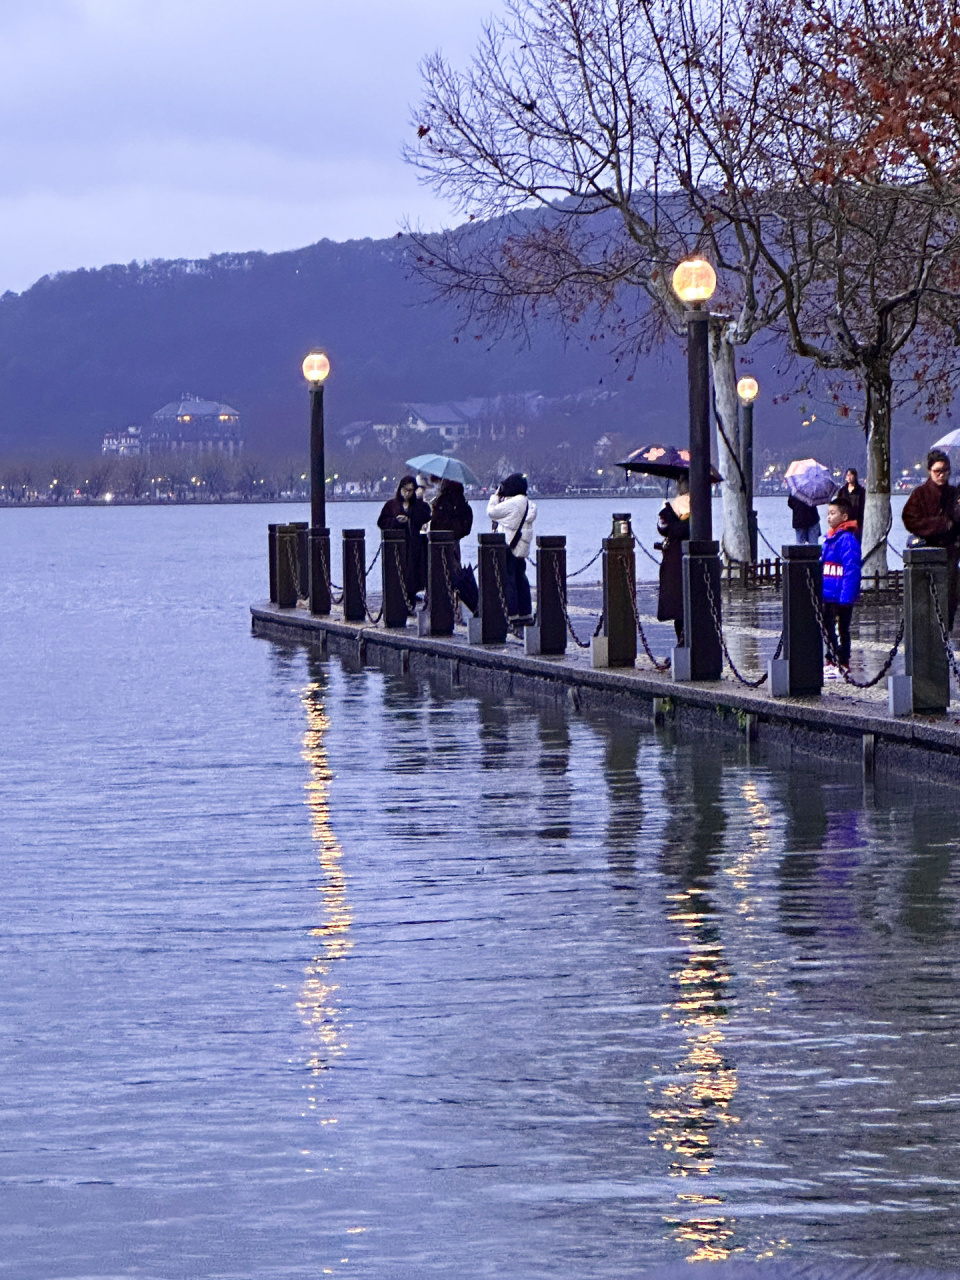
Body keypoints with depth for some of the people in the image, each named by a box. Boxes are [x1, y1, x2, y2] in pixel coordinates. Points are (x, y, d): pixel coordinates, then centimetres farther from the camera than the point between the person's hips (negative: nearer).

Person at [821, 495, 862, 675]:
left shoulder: (847, 539, -15)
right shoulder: (830, 538, 13)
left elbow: (851, 569, -19)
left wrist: (846, 596, -22)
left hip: (840, 597, -9)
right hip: (827, 596, 9)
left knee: (839, 630, -3)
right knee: (829, 630, 15)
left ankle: (842, 664, 2)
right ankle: (831, 662, 23)